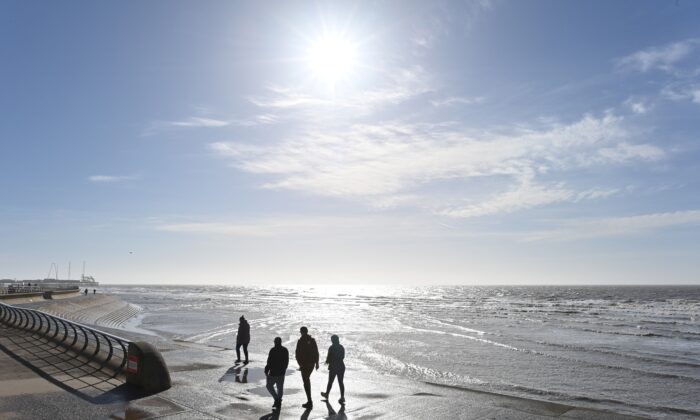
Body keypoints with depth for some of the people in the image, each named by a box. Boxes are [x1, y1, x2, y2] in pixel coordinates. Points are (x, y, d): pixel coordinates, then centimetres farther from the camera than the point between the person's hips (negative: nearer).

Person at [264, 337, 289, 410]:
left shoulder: (273, 350, -15)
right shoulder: (285, 350, 3)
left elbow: (269, 362, -15)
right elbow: (287, 362, 10)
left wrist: (266, 370, -4)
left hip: (273, 372, -5)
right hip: (282, 372, 5)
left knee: (269, 386, 11)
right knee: (280, 387, 14)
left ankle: (277, 398, -2)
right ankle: (279, 403, 15)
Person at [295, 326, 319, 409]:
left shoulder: (300, 341, -11)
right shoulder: (312, 340, 5)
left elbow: (298, 353, -14)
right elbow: (316, 352, 7)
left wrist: (300, 363, -7)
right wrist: (317, 363, 13)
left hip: (304, 364, -6)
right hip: (312, 363, 6)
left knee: (306, 381, 0)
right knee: (307, 379, 24)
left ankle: (309, 402, -4)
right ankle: (309, 400, 30)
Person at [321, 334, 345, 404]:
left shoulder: (331, 348, -15)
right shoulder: (342, 347, 2)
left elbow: (329, 357, -13)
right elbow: (343, 357, 10)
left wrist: (327, 361, 9)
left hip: (333, 367, -4)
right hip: (341, 366, 4)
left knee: (330, 382, 14)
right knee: (341, 382, 8)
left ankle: (327, 394, 32)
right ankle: (342, 397, 1)